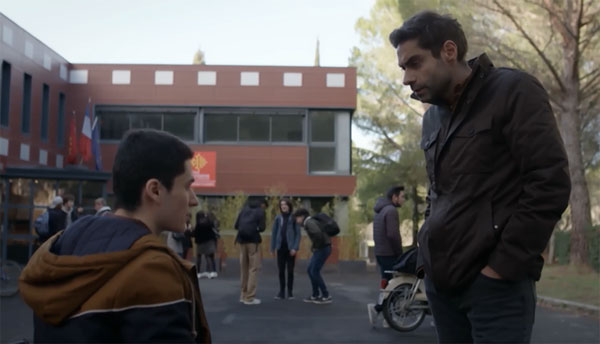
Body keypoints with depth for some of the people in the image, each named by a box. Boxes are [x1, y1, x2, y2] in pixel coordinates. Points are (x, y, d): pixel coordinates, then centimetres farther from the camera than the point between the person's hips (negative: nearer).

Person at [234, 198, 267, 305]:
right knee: (253, 268, 0)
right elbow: (261, 228, -6)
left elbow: (236, 225, 9)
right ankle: (249, 297, -3)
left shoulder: (245, 208, 15)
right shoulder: (260, 211, 1)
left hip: (242, 239, 5)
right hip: (253, 240, -5)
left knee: (244, 268, 13)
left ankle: (243, 295, 19)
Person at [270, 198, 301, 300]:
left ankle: (290, 292, 14)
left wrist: (295, 248, -13)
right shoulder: (278, 218, 4)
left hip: (290, 248, -2)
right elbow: (274, 233, 7)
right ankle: (281, 292, 14)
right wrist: (272, 247, 3)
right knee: (281, 270, 5)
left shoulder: (294, 218, -4)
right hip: (281, 248, 2)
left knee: (290, 270, 5)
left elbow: (298, 233, -5)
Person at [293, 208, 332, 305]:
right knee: (310, 270, 12)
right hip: (320, 249, 10)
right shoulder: (309, 222, 18)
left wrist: (315, 246, -17)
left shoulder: (309, 222, -14)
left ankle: (326, 296, 0)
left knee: (314, 272, -6)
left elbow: (318, 233, -32)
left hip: (323, 249, -10)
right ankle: (315, 295, 17)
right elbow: (318, 233, 30)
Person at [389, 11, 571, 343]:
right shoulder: (432, 118, 16)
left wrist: (503, 266, -15)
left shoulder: (513, 91, -5)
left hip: (494, 282, -6)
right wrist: (428, 256, 10)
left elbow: (550, 183, -13)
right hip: (441, 279, 7)